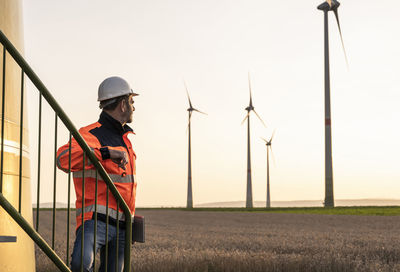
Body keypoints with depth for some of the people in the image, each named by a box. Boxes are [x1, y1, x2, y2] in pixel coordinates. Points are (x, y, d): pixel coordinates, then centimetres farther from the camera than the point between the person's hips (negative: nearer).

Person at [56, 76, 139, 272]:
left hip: (121, 226, 8)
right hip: (96, 219, -8)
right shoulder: (91, 134, -7)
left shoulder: (123, 138, 22)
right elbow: (64, 158, -27)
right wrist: (107, 152, -33)